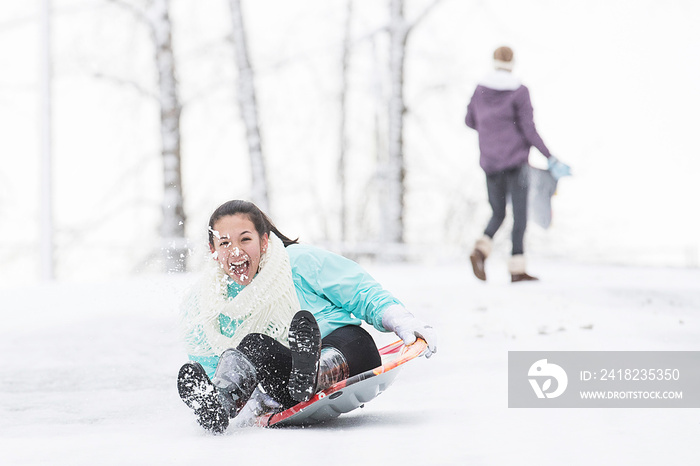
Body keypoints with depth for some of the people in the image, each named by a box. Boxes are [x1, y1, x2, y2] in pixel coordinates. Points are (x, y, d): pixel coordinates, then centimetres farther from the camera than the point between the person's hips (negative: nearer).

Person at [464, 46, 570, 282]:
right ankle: (517, 268, -4)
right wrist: (550, 158, -5)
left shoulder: (480, 89, 4)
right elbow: (529, 130, -11)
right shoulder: (519, 91, -8)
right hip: (516, 160, -4)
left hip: (490, 162, 4)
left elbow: (470, 120, 17)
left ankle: (481, 249, -14)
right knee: (519, 214, 1)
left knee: (497, 213, 13)